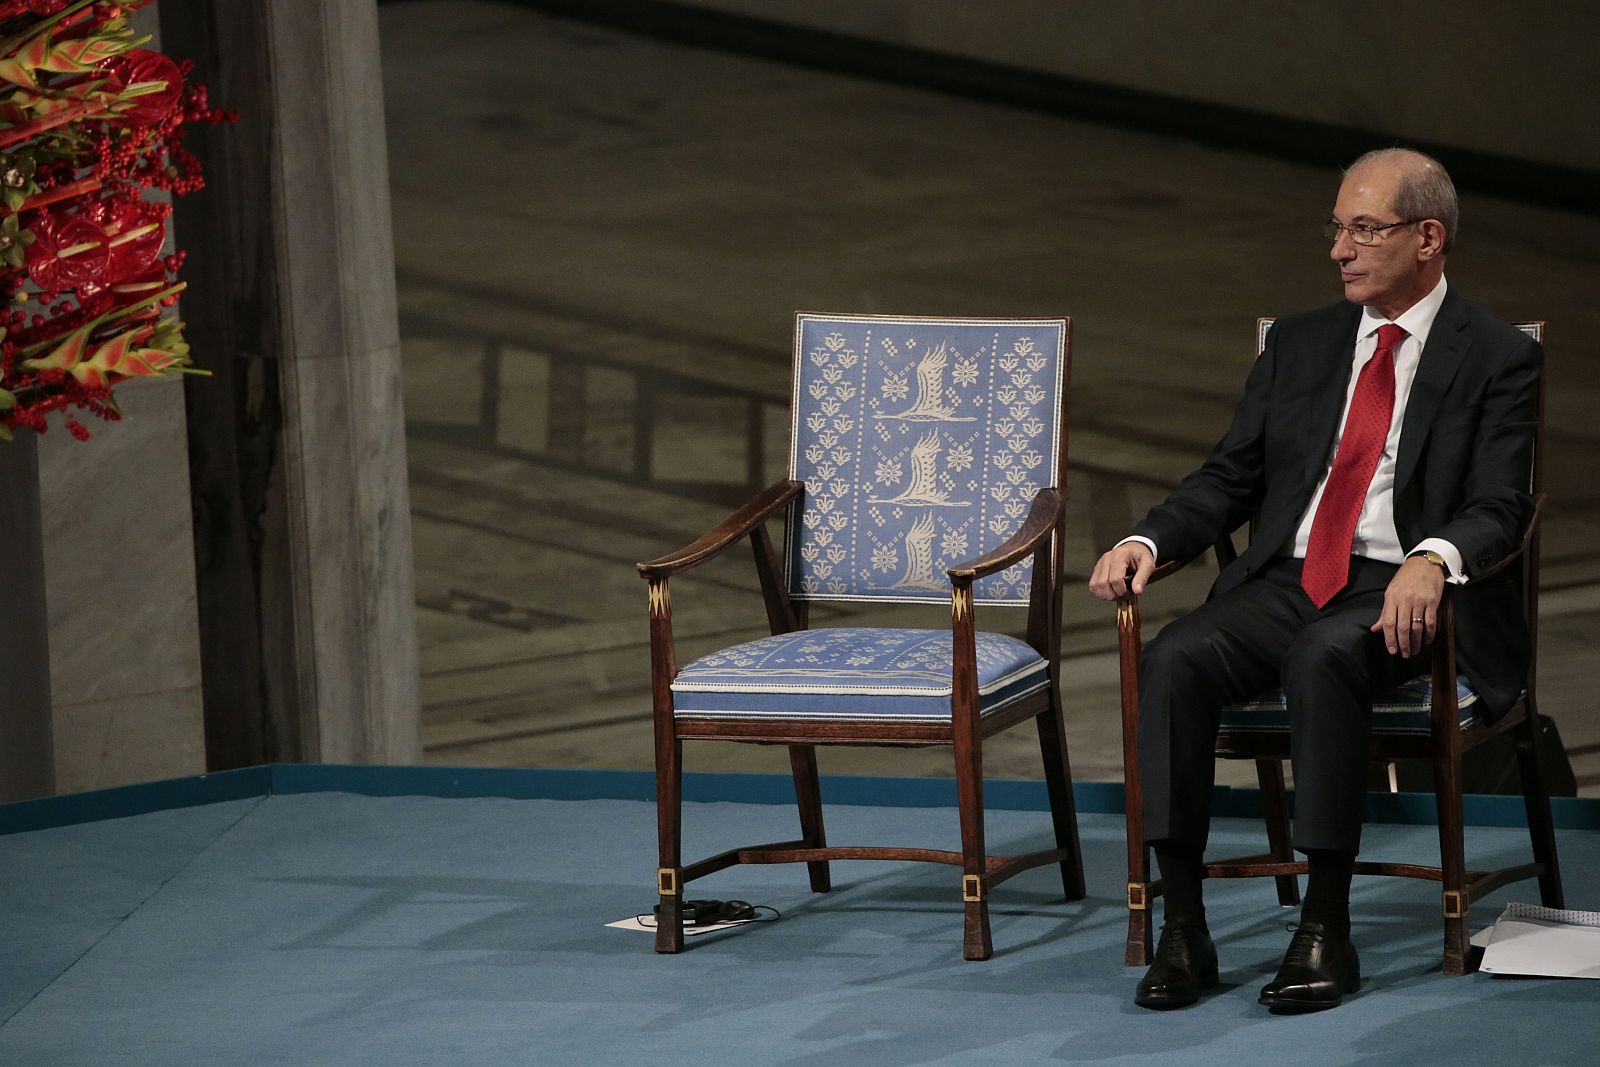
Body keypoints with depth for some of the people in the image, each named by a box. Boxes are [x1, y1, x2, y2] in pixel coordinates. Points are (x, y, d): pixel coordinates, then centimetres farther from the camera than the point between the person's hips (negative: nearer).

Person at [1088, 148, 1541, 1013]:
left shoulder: (1498, 358, 2)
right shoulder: (1298, 344, 18)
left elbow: (1498, 508, -8)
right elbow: (1229, 479, 16)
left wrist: (1433, 559, -31)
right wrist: (1147, 541, -5)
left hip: (1399, 594, -5)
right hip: (1285, 580, 5)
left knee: (1322, 658, -38)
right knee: (1173, 661, -26)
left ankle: (1326, 932, -33)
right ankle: (1182, 931, -25)